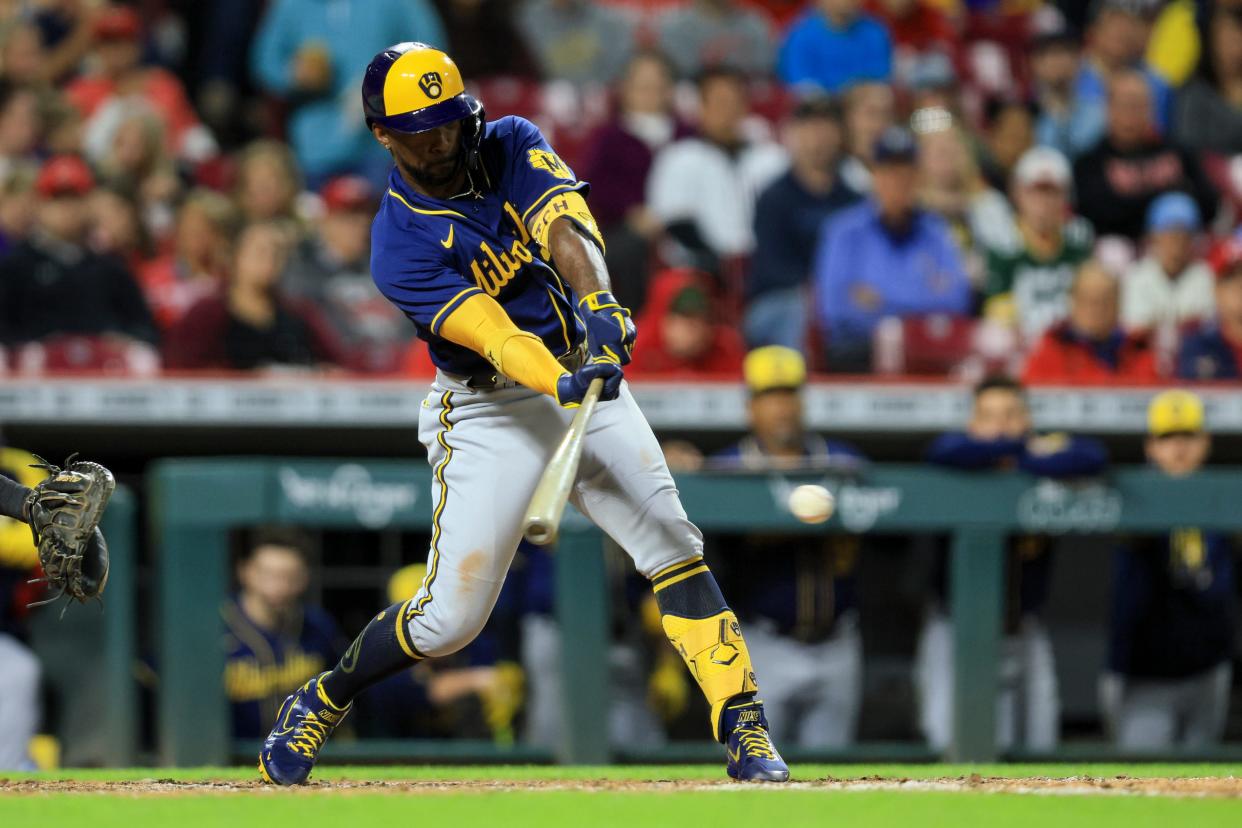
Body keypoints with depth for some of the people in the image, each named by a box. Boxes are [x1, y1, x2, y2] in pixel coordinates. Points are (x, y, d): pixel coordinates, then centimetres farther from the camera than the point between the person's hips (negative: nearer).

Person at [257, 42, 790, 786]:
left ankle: (744, 729, -12)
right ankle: (324, 699, 21)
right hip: (490, 411, -4)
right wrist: (563, 383, -46)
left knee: (674, 548, -13)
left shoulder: (512, 145, -2)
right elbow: (492, 334, -28)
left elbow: (566, 228, -21)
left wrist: (598, 304, -40)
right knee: (450, 618, -4)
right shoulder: (402, 248, -16)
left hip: (586, 380, 4)